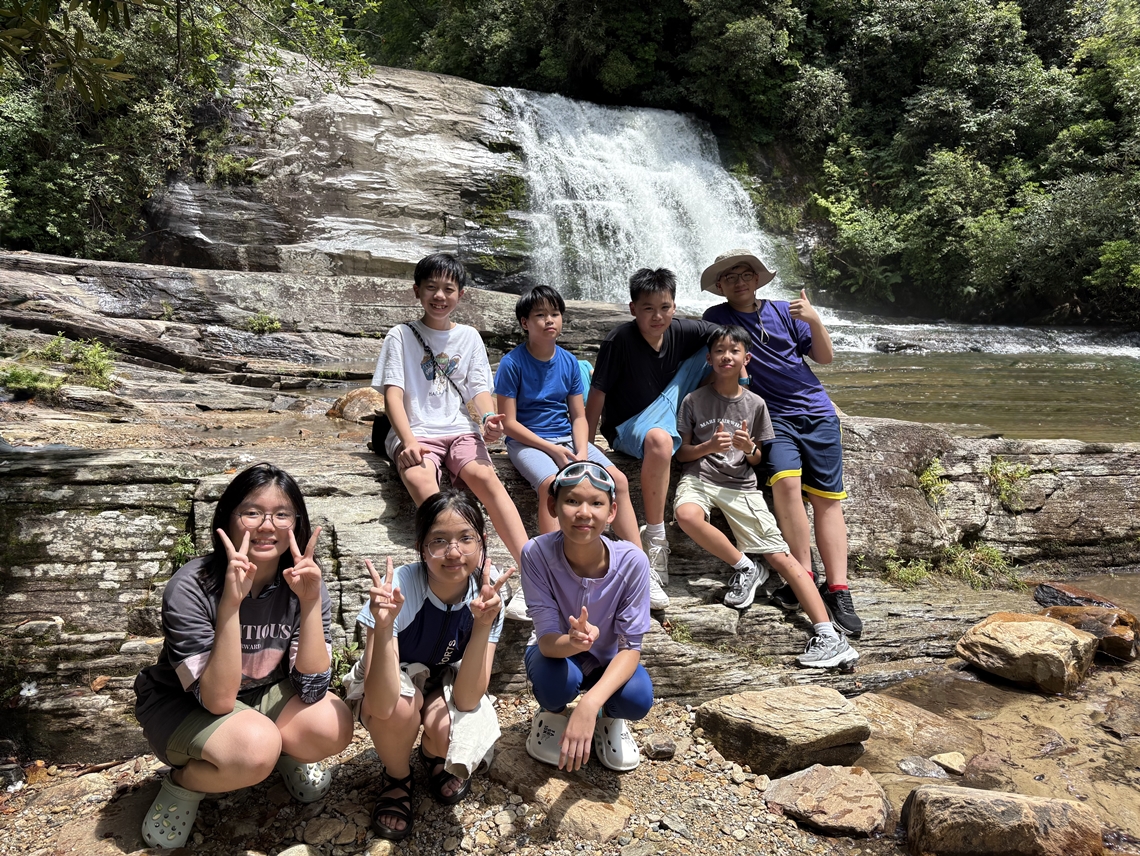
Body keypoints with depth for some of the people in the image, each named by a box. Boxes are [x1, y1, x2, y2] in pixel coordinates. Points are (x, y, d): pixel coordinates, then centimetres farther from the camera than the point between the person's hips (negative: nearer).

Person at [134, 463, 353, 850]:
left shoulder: (302, 581, -16)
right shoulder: (190, 589, -27)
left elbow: (312, 687, -21)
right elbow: (217, 700, -31)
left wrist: (311, 601, -33)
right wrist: (231, 603, -42)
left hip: (263, 693, 4)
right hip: (181, 705, -3)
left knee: (334, 727, -25)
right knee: (255, 748, -34)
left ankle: (286, 753, 10)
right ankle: (183, 783, -1)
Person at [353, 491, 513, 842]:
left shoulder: (487, 590, -25)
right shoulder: (399, 587, -32)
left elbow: (466, 699, -29)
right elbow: (382, 705, -39)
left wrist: (483, 625, -41)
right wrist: (383, 626, -52)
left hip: (449, 681, 2)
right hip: (395, 680, -1)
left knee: (448, 731, -30)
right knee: (400, 707, -35)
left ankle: (434, 754, 9)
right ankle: (397, 779, 0)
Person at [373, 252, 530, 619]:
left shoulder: (469, 337, 17)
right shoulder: (401, 335, 10)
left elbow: (480, 389, 9)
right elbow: (393, 393, 0)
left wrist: (489, 419, -16)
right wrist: (408, 441, -18)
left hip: (460, 429, 2)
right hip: (415, 432, -1)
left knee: (485, 476, -30)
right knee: (421, 482, -34)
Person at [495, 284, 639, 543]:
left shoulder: (569, 362, 7)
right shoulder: (512, 363, -7)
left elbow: (578, 416, 8)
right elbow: (509, 422, -9)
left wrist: (581, 452, -11)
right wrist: (552, 449, -17)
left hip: (567, 438, 5)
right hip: (527, 441, -5)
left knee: (618, 480, -15)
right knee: (552, 484, -35)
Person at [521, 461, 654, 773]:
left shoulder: (631, 561, -28)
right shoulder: (537, 553, -29)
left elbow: (631, 646, -24)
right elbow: (547, 640, -27)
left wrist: (589, 704, -40)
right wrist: (574, 642, -53)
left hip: (608, 659, 1)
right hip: (557, 651, 0)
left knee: (638, 698, -30)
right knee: (557, 680, -34)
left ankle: (608, 719, 8)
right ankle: (552, 713, 4)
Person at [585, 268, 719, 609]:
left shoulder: (682, 331, -9)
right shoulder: (620, 340, -21)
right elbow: (597, 393, -18)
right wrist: (586, 447, -17)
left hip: (665, 412, 5)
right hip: (625, 427, -5)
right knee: (659, 440, -44)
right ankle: (655, 544, -37)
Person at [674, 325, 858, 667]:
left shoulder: (755, 404, 8)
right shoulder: (694, 400, 3)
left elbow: (758, 460, 14)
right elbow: (682, 453, 5)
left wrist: (749, 448, -10)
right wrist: (709, 446, -15)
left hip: (741, 485, 1)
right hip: (700, 477, -1)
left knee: (781, 556, -11)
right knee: (686, 514, -37)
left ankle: (829, 636, -12)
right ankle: (745, 568, -15)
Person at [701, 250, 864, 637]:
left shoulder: (783, 311, 10)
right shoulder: (715, 318, 7)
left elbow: (826, 357, 10)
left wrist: (814, 320, -7)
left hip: (816, 411, 2)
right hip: (773, 417, -2)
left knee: (827, 499, -5)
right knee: (786, 482, -28)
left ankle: (838, 590, -6)